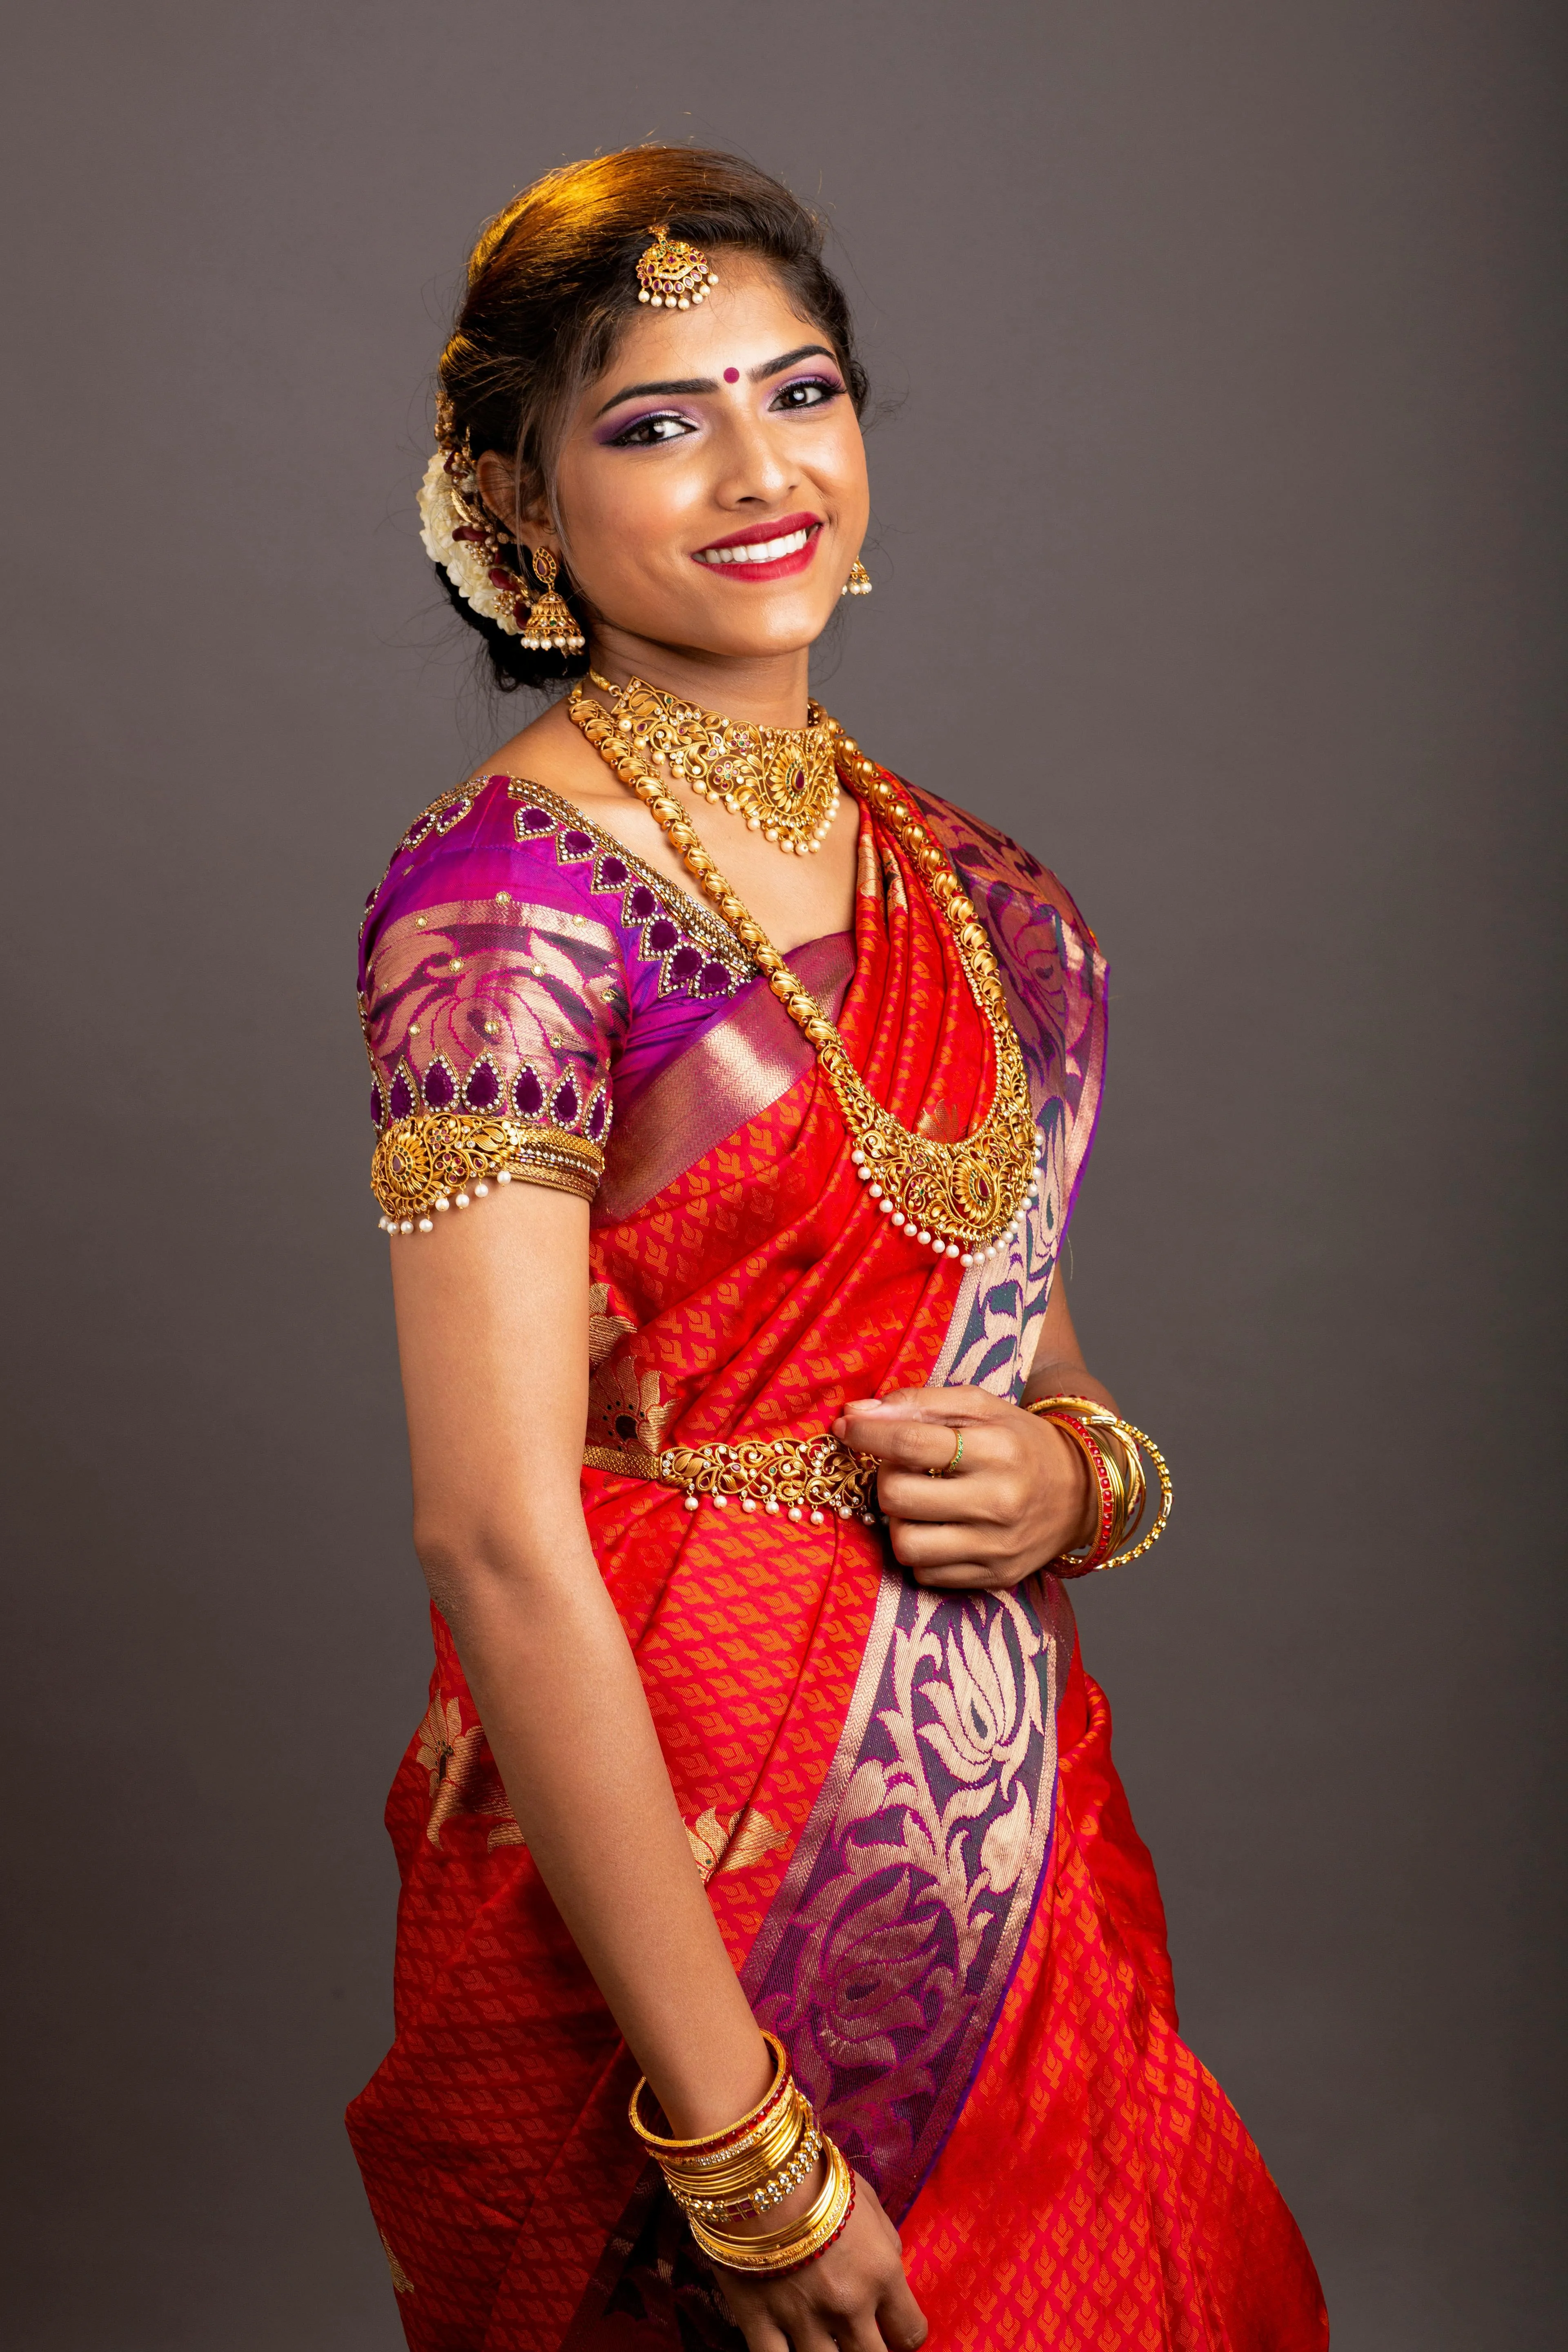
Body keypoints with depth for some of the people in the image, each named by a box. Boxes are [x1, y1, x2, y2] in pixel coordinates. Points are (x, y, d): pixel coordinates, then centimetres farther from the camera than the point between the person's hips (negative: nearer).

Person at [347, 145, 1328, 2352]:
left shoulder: (969, 884, 6)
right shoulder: (504, 888, -14)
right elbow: (500, 1537, -19)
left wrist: (1077, 1468, -7)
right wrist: (740, 2137, -18)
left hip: (1015, 1827, 7)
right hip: (658, 1877, -6)